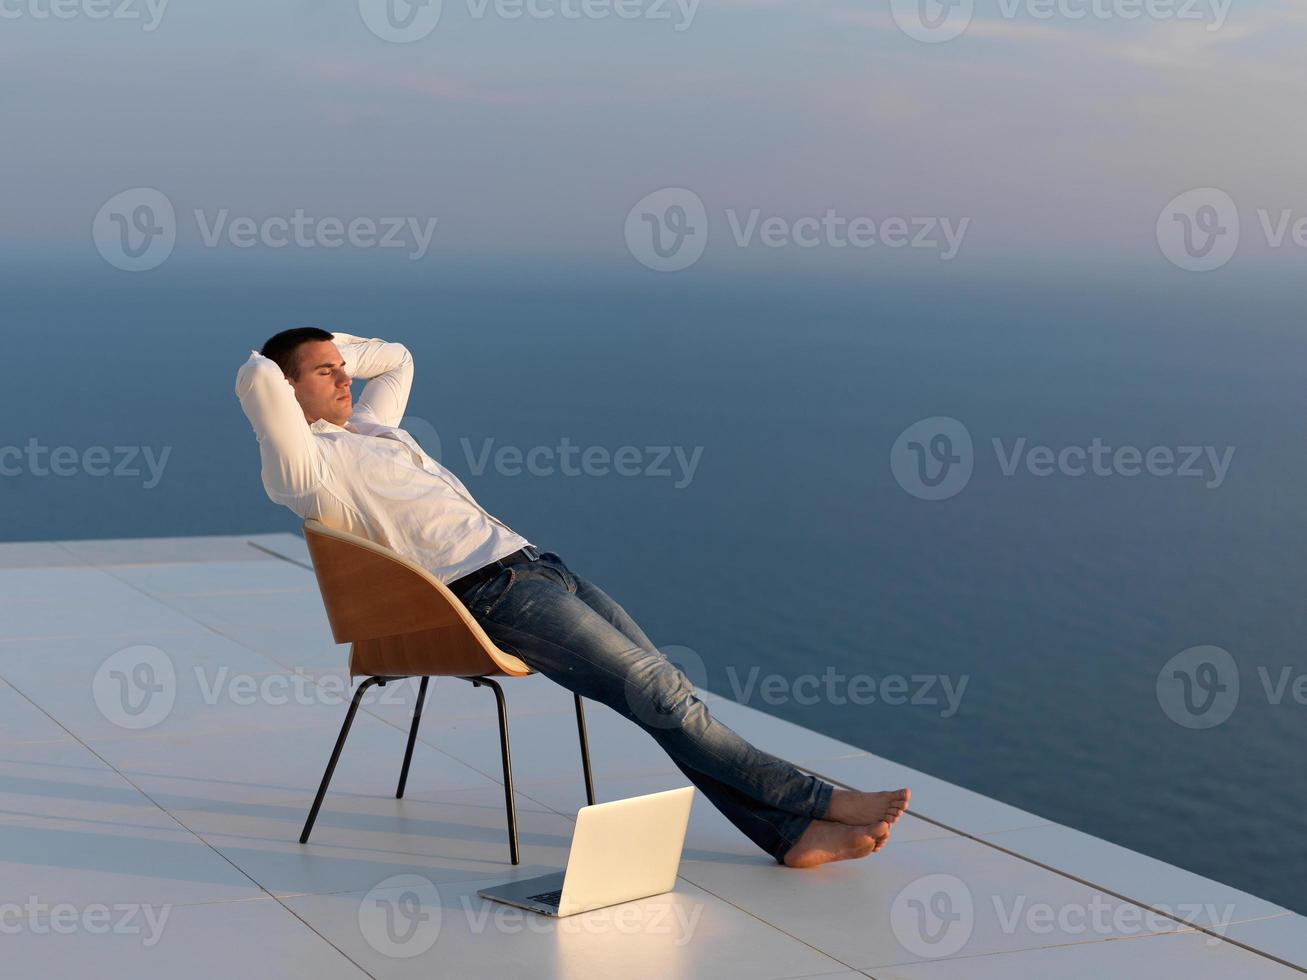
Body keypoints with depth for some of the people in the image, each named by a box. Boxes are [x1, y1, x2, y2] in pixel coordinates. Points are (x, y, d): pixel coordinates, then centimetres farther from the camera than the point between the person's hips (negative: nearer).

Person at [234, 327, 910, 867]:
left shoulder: (366, 429, 25)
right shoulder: (308, 464, -3)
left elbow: (396, 359, 43)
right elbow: (256, 380, -20)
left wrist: (335, 348, 30)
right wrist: (271, 369, 2)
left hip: (533, 564, 9)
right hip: (487, 593, -9)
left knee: (667, 690, -5)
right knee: (660, 693, -14)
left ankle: (794, 834, -9)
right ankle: (819, 800, -10)